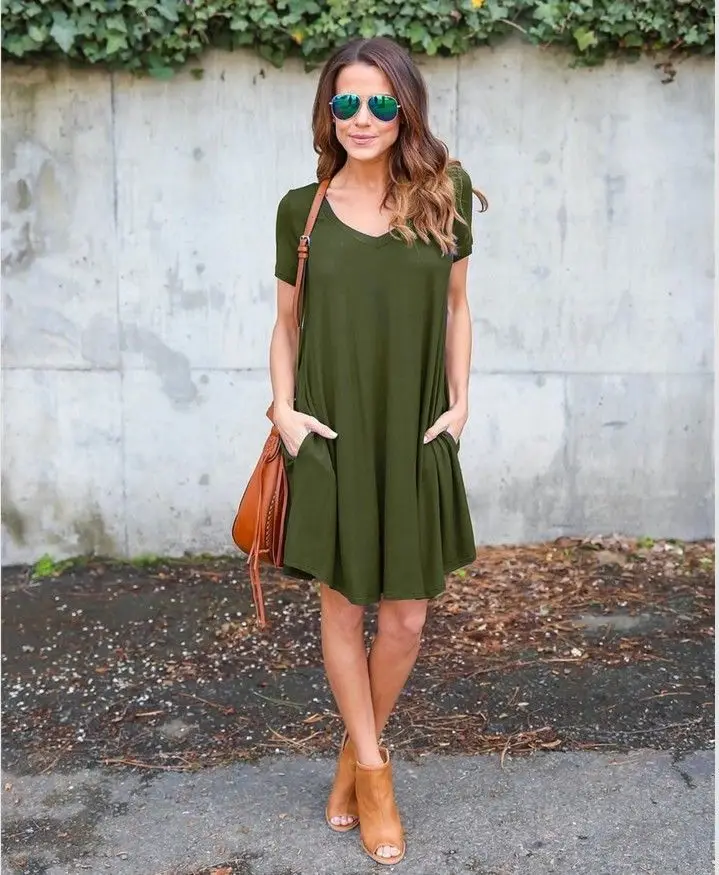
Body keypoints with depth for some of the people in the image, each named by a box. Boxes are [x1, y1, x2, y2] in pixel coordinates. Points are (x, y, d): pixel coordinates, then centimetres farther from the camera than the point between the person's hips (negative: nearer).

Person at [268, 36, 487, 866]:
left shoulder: (442, 196, 1)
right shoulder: (302, 210, 1)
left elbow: (455, 306, 9)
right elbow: (287, 323, 8)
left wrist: (460, 401, 1)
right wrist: (284, 408, -5)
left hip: (415, 442, 1)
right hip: (331, 440, 0)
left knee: (406, 619, 6)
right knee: (342, 611, 9)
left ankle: (355, 752, 34)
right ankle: (374, 772, 30)